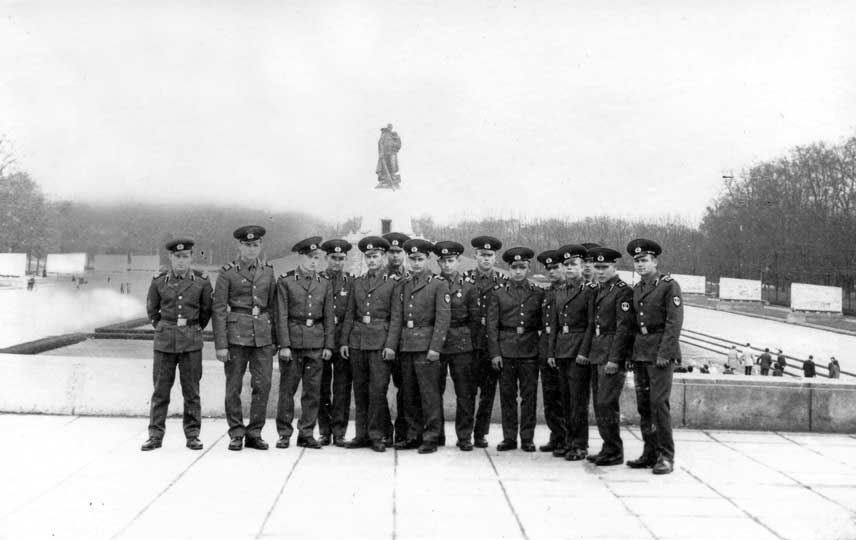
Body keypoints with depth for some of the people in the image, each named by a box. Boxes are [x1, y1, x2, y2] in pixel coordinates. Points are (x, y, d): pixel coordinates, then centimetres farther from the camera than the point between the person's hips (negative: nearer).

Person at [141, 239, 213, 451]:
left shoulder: (202, 281, -1)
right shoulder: (159, 282, 1)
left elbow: (206, 311, 11)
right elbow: (151, 310, 15)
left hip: (191, 343, 0)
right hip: (164, 342, 1)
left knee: (191, 391, 4)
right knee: (160, 390, 3)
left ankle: (192, 435, 12)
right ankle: (155, 435, 11)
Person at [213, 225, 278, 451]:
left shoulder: (268, 271, 10)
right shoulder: (227, 272, -2)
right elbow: (219, 309, -4)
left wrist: (276, 339, 11)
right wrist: (221, 345, -10)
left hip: (263, 334, 3)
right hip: (236, 334, -3)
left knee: (263, 385, 1)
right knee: (234, 387, 3)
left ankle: (254, 433, 13)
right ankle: (236, 434, 14)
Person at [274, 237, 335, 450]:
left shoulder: (325, 283, 9)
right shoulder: (285, 281, -1)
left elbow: (328, 317, 9)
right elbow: (281, 316, -4)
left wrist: (328, 345, 3)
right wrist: (284, 345, -10)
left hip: (317, 344, 3)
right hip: (293, 341, -3)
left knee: (313, 390, 5)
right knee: (287, 389, 2)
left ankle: (306, 434, 14)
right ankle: (284, 434, 13)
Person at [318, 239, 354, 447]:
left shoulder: (352, 282, 8)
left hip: (344, 342, 0)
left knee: (342, 389, 1)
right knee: (322, 389, 4)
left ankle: (339, 433, 7)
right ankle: (324, 432, 13)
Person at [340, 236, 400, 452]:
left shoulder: (393, 282, 1)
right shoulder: (357, 282, 15)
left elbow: (396, 317, -4)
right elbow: (350, 314, 15)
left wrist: (391, 345, -12)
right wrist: (344, 341, 7)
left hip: (381, 343, -4)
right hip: (357, 341, 5)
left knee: (377, 390, -6)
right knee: (360, 390, 7)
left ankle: (377, 436, 2)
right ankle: (362, 434, 14)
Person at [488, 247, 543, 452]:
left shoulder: (538, 293, 7)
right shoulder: (498, 293, 5)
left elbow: (543, 323, 9)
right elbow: (492, 325, 2)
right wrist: (494, 352, -5)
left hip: (530, 349, 0)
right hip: (505, 349, 0)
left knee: (529, 395, 2)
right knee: (507, 395, 4)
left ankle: (527, 438, 11)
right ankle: (509, 437, 13)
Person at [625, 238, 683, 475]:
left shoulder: (669, 285, -5)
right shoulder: (636, 289, 16)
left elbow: (674, 322, -12)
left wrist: (664, 353, -18)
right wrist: (631, 353, 12)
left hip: (660, 351, -7)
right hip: (639, 351, 7)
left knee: (658, 403, -10)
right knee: (643, 404, 8)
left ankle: (666, 457, -3)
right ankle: (650, 453, 16)